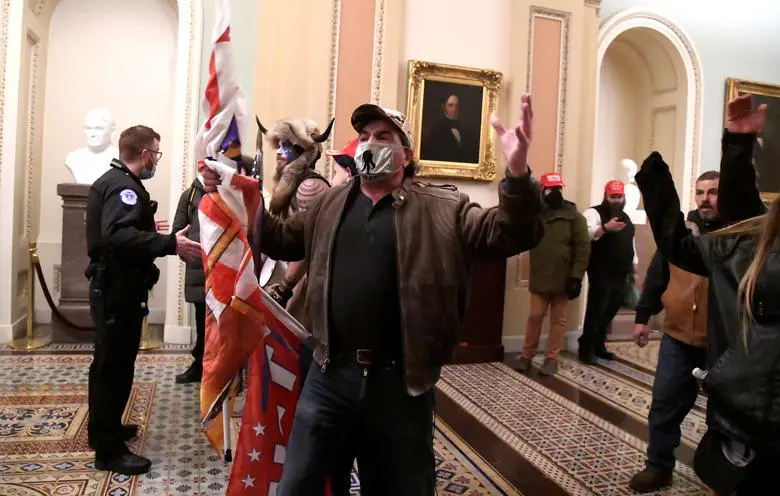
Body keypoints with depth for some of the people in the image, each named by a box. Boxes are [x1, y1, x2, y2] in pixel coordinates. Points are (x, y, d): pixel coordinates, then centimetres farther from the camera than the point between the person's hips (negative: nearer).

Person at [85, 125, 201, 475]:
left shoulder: (112, 181, 15)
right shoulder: (124, 186, -19)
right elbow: (118, 234, -35)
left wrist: (147, 227, 33)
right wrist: (169, 243, -40)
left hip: (111, 286, 11)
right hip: (118, 289, -11)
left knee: (108, 361, 21)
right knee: (116, 366, -4)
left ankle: (102, 428, 36)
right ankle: (108, 450, 5)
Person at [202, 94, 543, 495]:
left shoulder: (442, 209, -3)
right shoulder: (330, 204, 9)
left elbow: (507, 233, -11)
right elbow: (281, 239, 18)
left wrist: (517, 174, -30)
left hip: (401, 379, -2)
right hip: (330, 373, 3)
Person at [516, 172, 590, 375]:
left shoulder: (574, 216, -4)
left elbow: (584, 247, -8)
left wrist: (576, 277, -14)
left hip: (563, 279, -2)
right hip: (539, 278, 2)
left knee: (558, 319, 6)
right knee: (535, 316, 7)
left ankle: (551, 359, 17)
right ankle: (526, 356, 18)